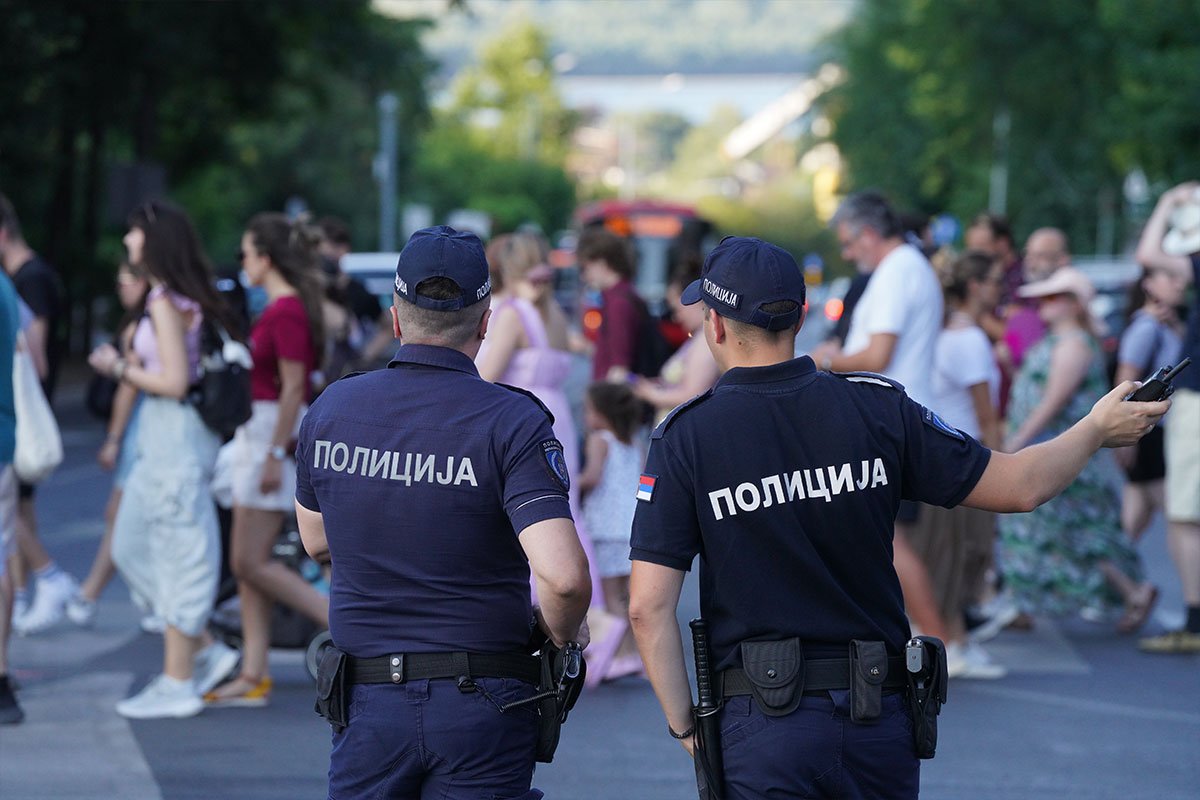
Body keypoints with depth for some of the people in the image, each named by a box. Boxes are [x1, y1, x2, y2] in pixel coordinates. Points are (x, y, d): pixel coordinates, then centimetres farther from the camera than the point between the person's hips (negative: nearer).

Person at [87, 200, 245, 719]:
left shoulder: (166, 302, -15)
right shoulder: (183, 299, 13)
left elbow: (174, 382, -19)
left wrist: (122, 369, -8)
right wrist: (124, 367, 12)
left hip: (177, 433, -10)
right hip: (162, 436, 10)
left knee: (179, 552, -4)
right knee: (130, 545, 15)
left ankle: (178, 685, 1)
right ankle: (202, 650, 18)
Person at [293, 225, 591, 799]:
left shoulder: (330, 410, 1)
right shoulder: (512, 423, -13)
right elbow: (564, 576, -24)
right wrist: (562, 633, -4)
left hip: (368, 704, 3)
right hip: (481, 707, -3)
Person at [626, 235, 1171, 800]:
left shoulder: (685, 439, -7)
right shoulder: (878, 409, -1)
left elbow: (648, 605, -11)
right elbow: (1020, 487, 4)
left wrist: (684, 726, 0)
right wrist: (1098, 429, 22)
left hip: (763, 728, -3)